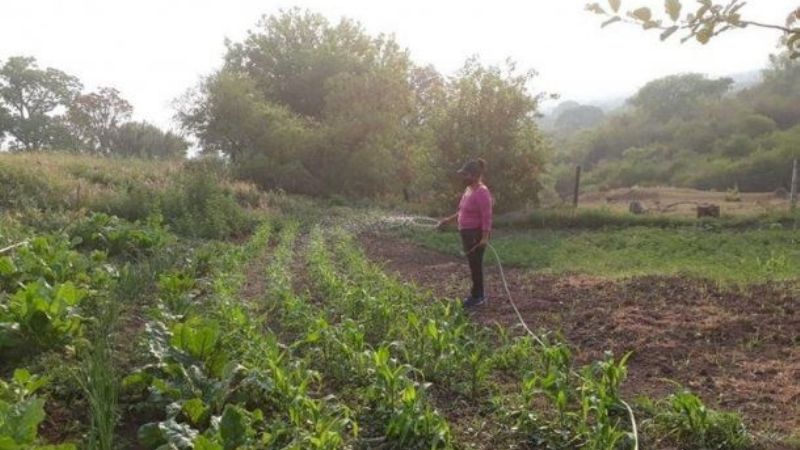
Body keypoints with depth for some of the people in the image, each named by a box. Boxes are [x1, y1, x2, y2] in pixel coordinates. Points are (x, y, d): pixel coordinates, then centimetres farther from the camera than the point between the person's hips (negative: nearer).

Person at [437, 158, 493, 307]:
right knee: (473, 264, 16)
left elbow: (486, 217, -23)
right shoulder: (468, 190, 10)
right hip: (467, 233, 9)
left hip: (476, 234, -9)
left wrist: (485, 237, -27)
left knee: (476, 265, 0)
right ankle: (478, 293, 27)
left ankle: (477, 296, 11)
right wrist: (448, 220, 20)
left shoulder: (481, 192, -19)